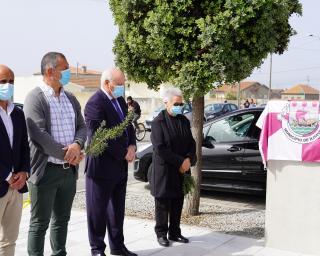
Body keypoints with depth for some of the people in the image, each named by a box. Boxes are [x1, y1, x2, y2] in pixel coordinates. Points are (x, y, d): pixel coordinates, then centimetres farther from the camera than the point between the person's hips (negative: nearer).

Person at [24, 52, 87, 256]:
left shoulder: (71, 99, 11)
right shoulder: (35, 98, -10)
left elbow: (82, 127, 9)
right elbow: (39, 135, -19)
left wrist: (77, 145, -13)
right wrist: (66, 154, -18)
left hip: (69, 170, 7)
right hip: (46, 170, -7)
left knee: (62, 220, 17)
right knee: (40, 224, 4)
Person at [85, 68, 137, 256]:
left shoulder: (120, 100, 10)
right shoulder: (95, 103, -18)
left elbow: (128, 126, 15)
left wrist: (132, 147, -4)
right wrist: (124, 154, -15)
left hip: (120, 166, 9)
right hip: (102, 166, -8)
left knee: (117, 209, 17)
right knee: (98, 210, 6)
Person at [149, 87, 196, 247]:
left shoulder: (184, 121, 10)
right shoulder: (158, 122, -10)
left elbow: (191, 143, 11)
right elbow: (160, 148, -16)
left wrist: (188, 159, -8)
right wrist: (180, 162, -16)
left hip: (181, 170, 6)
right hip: (163, 171, -5)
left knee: (177, 203, 11)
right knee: (163, 204, 5)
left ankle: (174, 233, 23)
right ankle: (161, 233, 17)